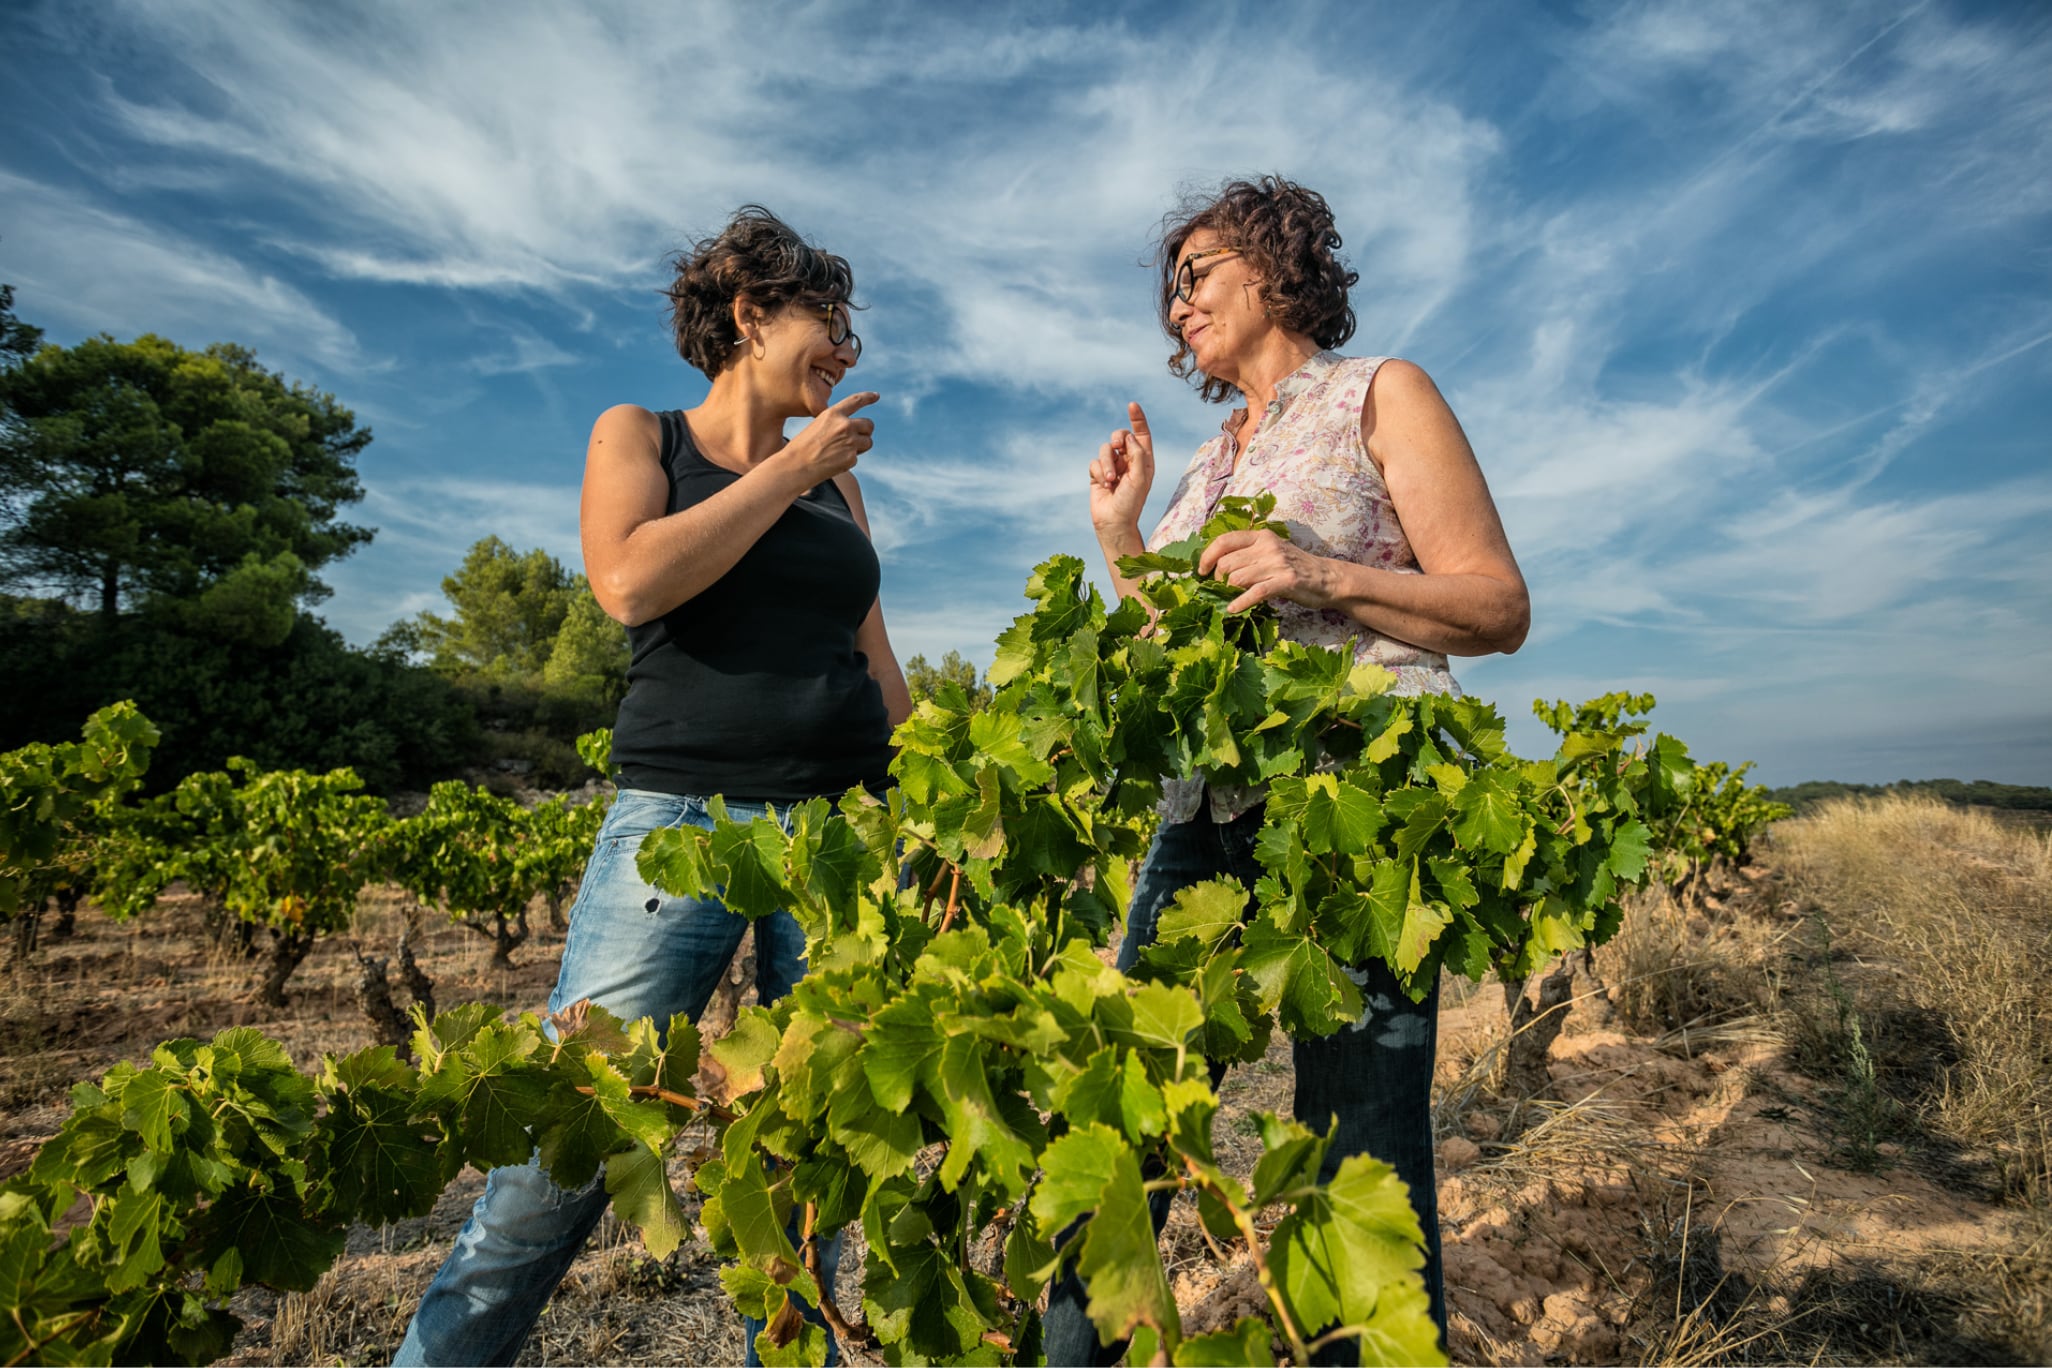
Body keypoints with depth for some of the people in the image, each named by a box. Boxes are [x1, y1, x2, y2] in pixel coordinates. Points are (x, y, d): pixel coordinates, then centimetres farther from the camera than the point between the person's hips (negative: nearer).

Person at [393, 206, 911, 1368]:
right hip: (683, 820, -3)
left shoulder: (839, 478, 19)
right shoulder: (638, 434, 11)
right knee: (556, 1158, -3)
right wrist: (785, 472, -2)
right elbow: (630, 583, -11)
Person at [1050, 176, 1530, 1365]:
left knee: (1360, 1163, -4)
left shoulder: (1380, 394, 7)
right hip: (1205, 818, 6)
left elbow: (1501, 611, -1)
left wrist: (1320, 574, -13)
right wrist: (1120, 538, 16)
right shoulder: (1211, 461, 25)